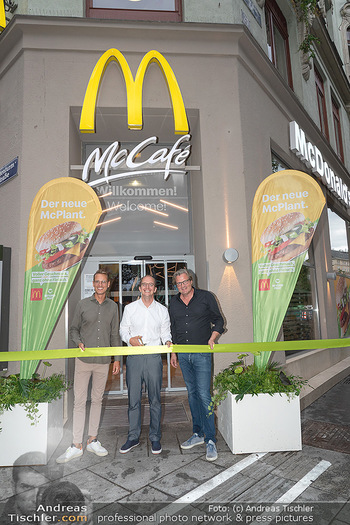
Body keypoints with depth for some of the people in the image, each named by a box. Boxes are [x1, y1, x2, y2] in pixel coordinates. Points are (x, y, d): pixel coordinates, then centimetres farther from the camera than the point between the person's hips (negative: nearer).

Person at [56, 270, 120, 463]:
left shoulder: (113, 307, 6)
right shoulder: (83, 304, 2)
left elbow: (115, 335, 10)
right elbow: (74, 329, 8)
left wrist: (117, 358, 7)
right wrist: (78, 342, -12)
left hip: (103, 361, 2)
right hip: (84, 360, -1)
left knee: (97, 400, 11)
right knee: (79, 401, 2)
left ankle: (92, 440, 25)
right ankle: (76, 445, 13)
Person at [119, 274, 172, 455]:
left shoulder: (162, 310, 7)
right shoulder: (130, 308, 7)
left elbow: (165, 332, 11)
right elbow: (123, 330, 9)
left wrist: (167, 341, -10)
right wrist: (130, 338, -11)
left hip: (154, 358, 0)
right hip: (134, 358, 0)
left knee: (154, 400, 6)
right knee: (133, 399, 7)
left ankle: (155, 437, 21)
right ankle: (133, 437, 22)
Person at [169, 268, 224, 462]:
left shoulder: (205, 297, -1)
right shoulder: (174, 303, 10)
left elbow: (218, 320, 5)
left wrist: (212, 338, -11)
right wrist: (173, 353, 16)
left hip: (202, 353, -4)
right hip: (183, 354, 4)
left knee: (204, 395, -8)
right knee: (192, 394, 12)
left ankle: (210, 440, 1)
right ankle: (198, 434, 24)